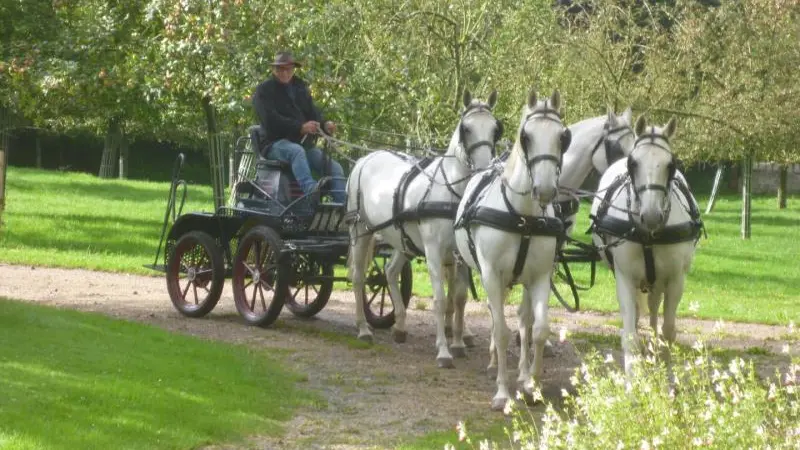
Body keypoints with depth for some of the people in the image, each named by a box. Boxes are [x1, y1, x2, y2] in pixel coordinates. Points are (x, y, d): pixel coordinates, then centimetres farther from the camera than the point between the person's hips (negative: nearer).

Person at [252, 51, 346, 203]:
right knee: (296, 151, -39)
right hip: (277, 143, -6)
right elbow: (271, 119, -14)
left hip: (305, 144, 6)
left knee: (335, 168, -10)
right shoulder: (264, 91, 2)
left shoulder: (301, 88, 22)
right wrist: (301, 127, -26)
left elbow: (313, 112, 11)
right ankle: (310, 189, -61)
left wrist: (325, 124, -15)